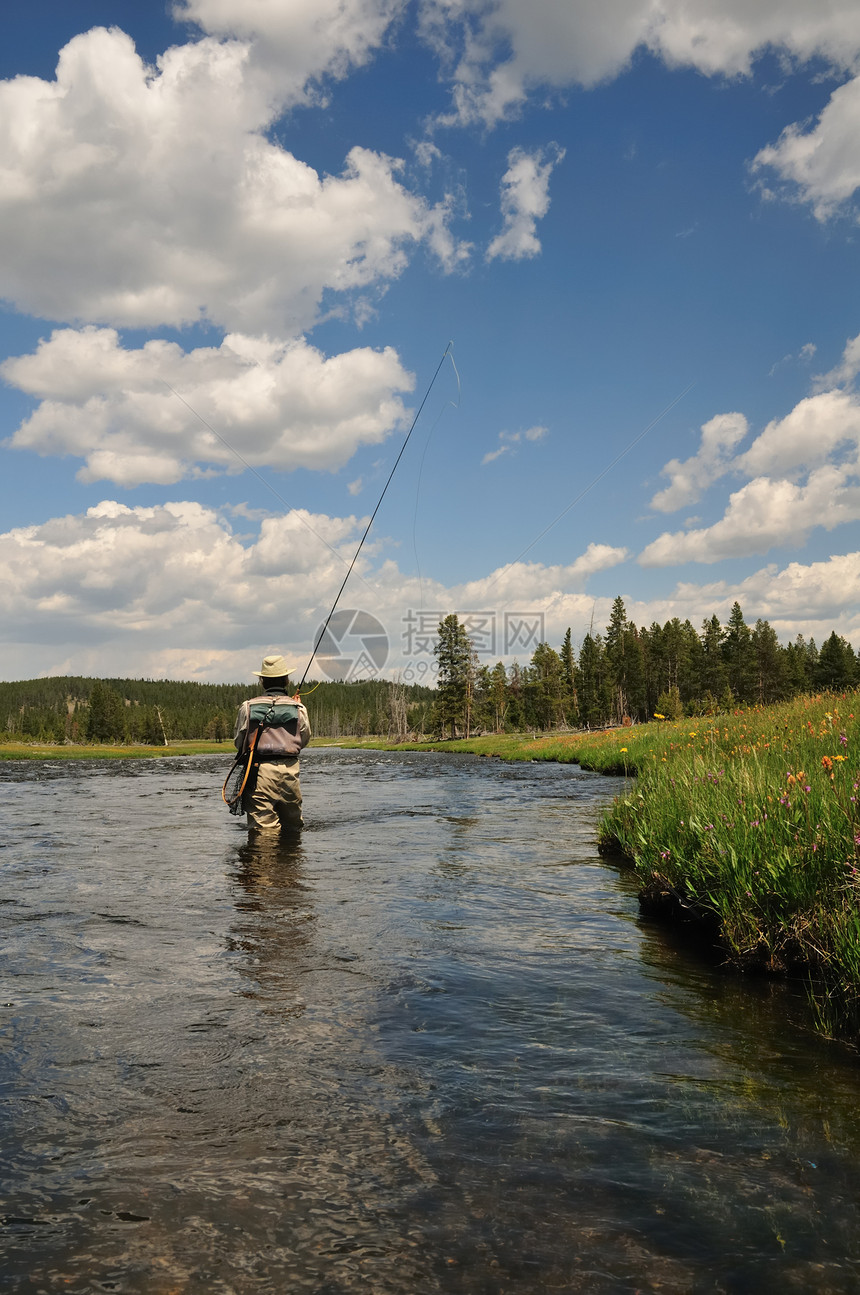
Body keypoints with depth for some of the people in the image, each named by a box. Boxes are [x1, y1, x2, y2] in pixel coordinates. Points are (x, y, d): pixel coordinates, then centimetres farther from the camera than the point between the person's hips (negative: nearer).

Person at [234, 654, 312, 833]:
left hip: (259, 772, -1)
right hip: (289, 770, 1)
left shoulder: (248, 707, -1)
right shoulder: (298, 709, 1)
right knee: (292, 827, 16)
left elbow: (238, 743, 7)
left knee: (262, 830, -1)